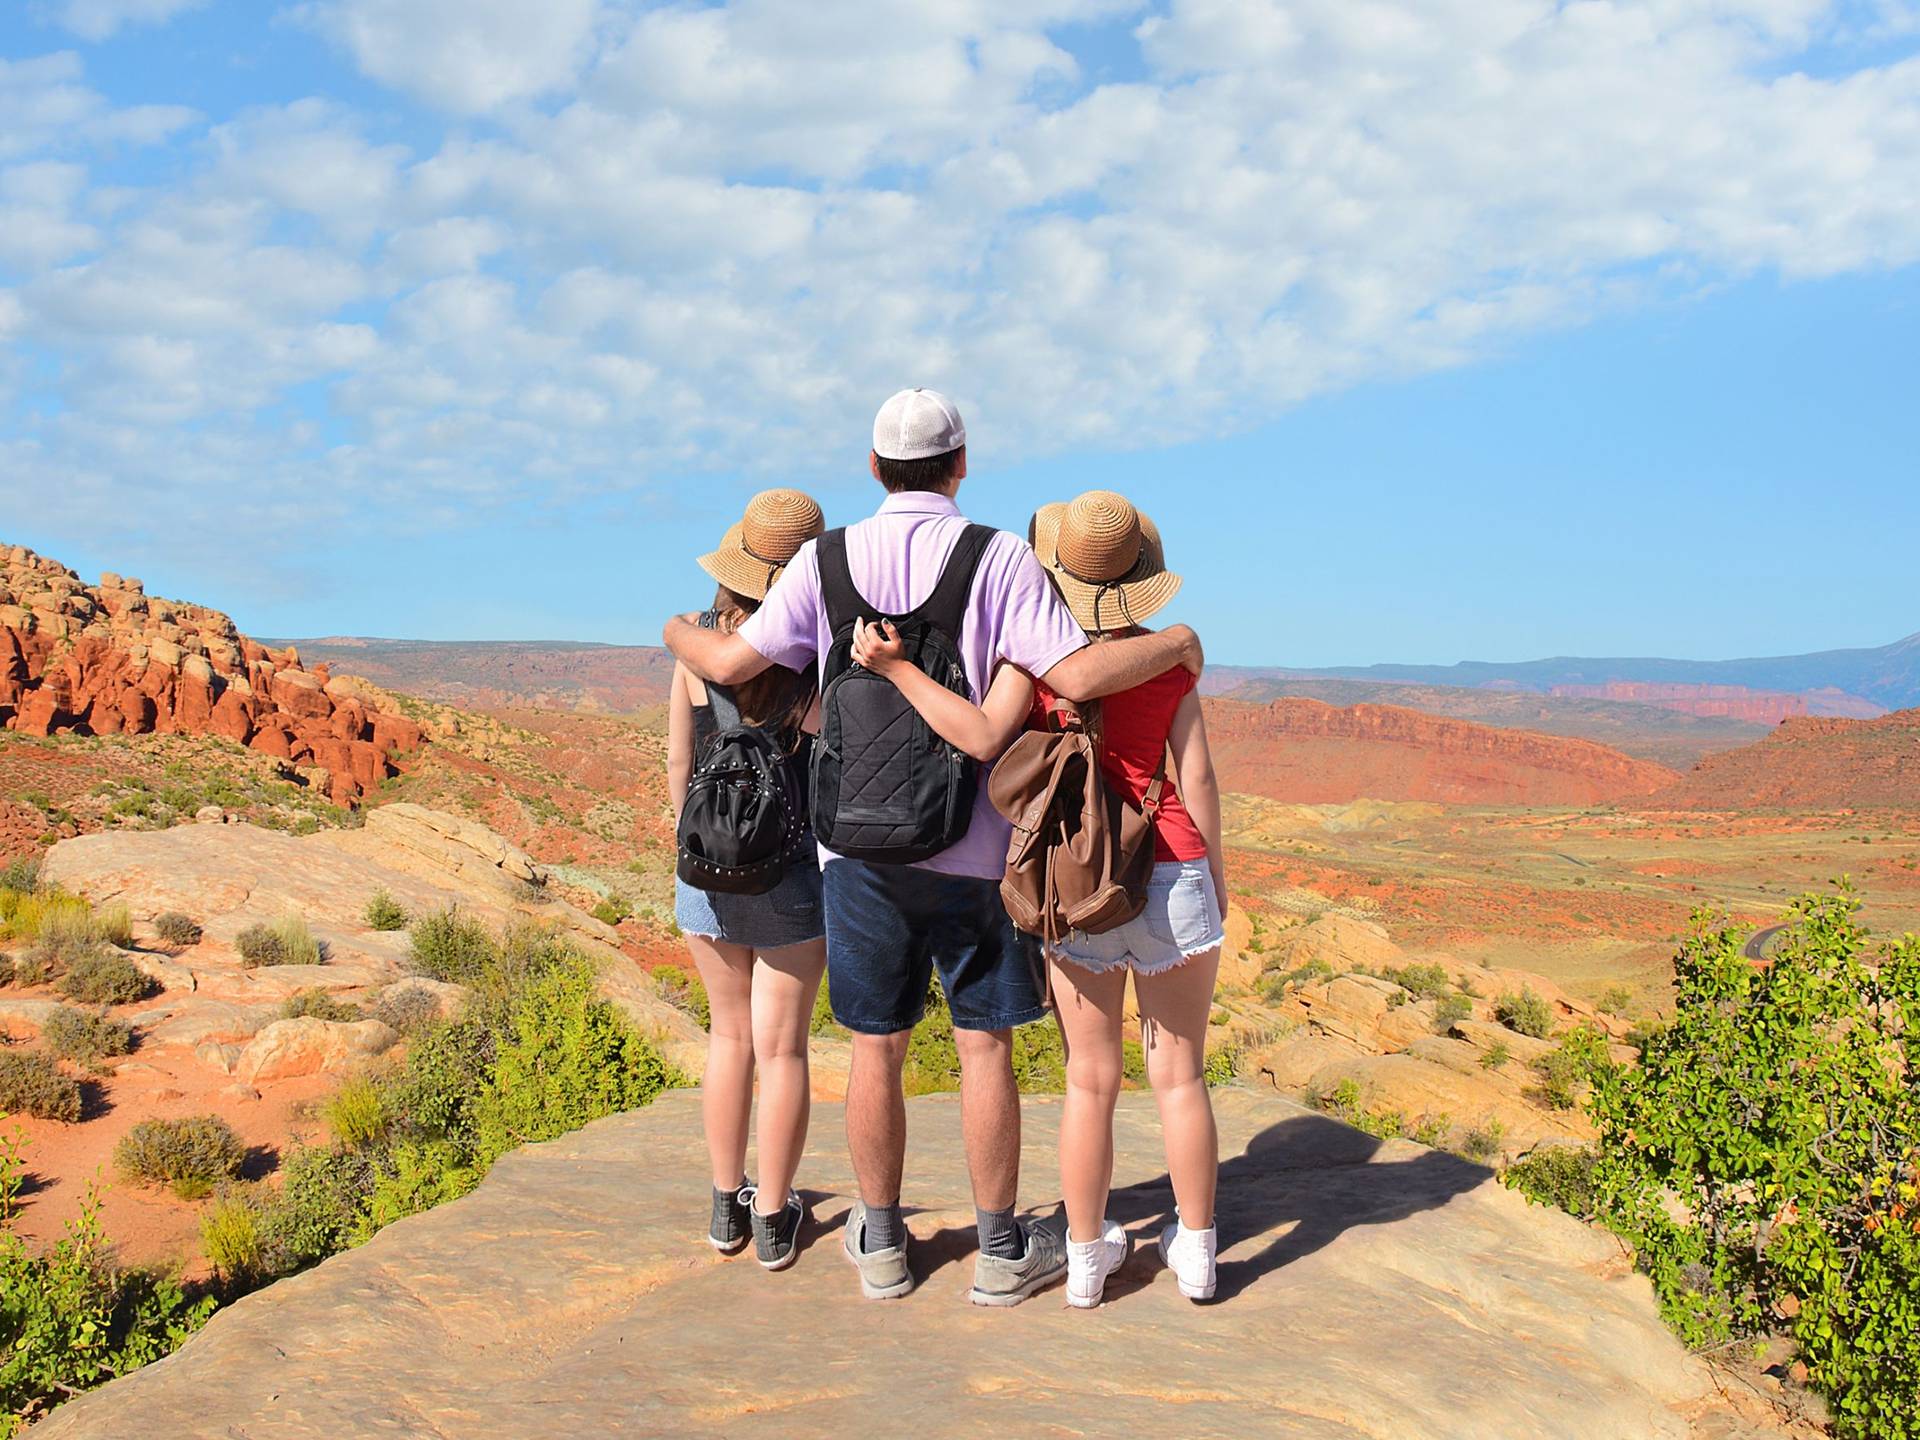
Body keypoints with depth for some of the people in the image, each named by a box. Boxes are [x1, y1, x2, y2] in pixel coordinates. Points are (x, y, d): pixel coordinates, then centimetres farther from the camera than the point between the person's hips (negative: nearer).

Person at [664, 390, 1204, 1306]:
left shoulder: (826, 561, -1)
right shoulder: (1001, 559, -8)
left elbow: (731, 663, -1)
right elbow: (1077, 675, -18)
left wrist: (679, 632, 22)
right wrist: (1177, 642, -1)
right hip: (973, 848, -2)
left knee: (876, 1046, 11)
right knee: (983, 1044, 8)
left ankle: (880, 1244, 24)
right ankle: (1000, 1252, 18)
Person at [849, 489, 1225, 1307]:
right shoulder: (1167, 659, -3)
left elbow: (985, 736, -22)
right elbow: (1197, 778, -2)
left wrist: (895, 668, -18)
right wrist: (1216, 873, 10)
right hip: (1171, 876, 0)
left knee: (1091, 1078, 11)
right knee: (1179, 1074, 11)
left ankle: (1087, 1257, 19)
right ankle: (1195, 1252, 19)